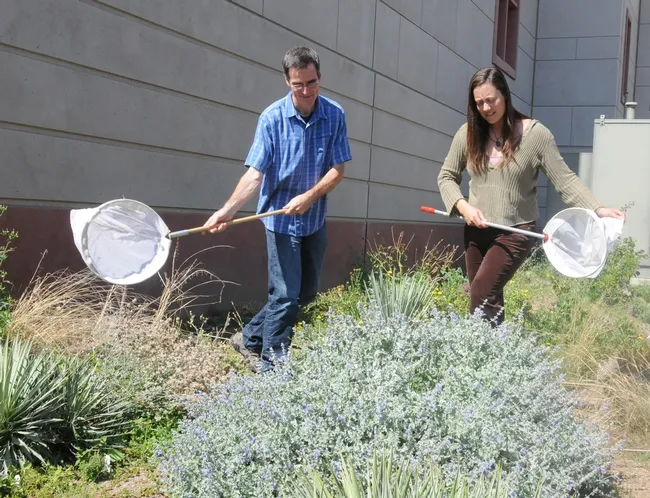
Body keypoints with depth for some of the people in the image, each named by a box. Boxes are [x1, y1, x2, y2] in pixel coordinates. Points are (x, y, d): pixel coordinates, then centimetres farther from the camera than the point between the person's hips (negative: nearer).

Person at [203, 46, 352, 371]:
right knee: (286, 295, -5)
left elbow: (337, 170, -5)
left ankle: (249, 338, 31)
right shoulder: (272, 118, -15)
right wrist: (227, 210, -31)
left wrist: (309, 196, -20)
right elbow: (255, 174, -18)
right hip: (281, 219, -5)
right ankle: (271, 366, 9)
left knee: (307, 292, 15)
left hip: (315, 219, 5)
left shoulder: (334, 115, -6)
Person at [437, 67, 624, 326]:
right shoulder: (468, 133, 2)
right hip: (476, 232, 4)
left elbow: (565, 179, -9)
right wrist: (462, 206, -9)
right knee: (489, 301, 8)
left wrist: (596, 209, -22)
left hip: (515, 232, -4)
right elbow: (446, 176, 8)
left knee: (481, 293, -20)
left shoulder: (535, 134, -9)